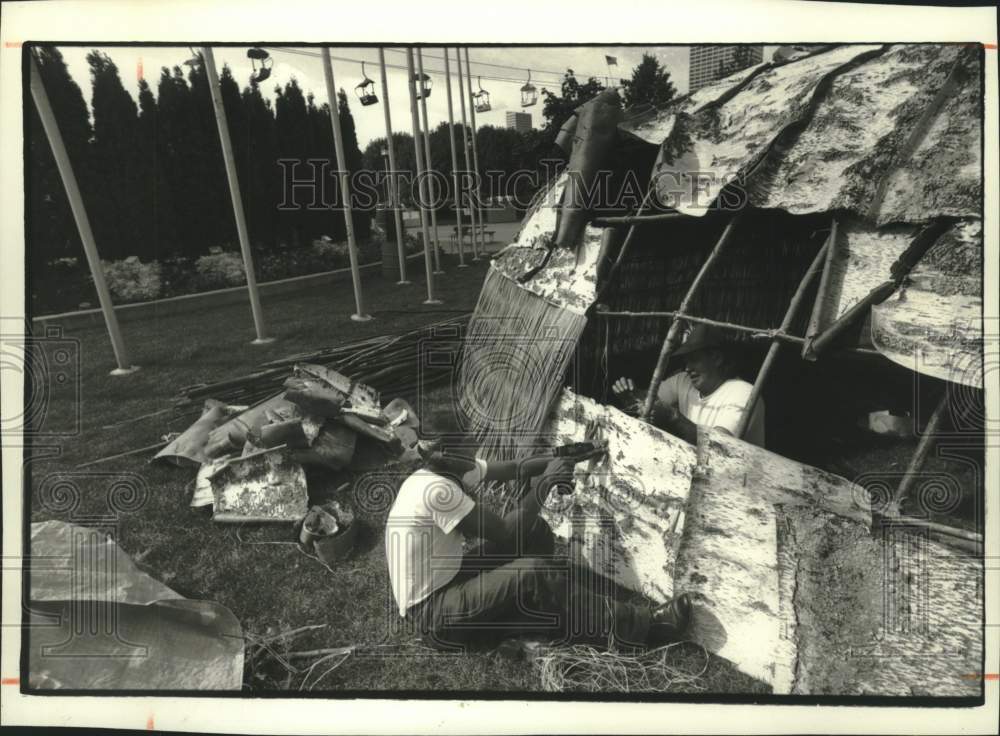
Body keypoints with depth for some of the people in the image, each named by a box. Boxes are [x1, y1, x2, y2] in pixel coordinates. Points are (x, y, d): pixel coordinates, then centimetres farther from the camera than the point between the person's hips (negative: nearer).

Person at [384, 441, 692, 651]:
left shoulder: (447, 469, 2)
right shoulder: (436, 489, -27)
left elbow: (515, 469, 2)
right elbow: (503, 535, -23)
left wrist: (573, 459, -13)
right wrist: (544, 484, -14)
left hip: (450, 580, 10)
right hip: (434, 613, -10)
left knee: (531, 531, -1)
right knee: (533, 576, -28)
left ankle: (616, 601, 4)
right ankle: (643, 625, -17)